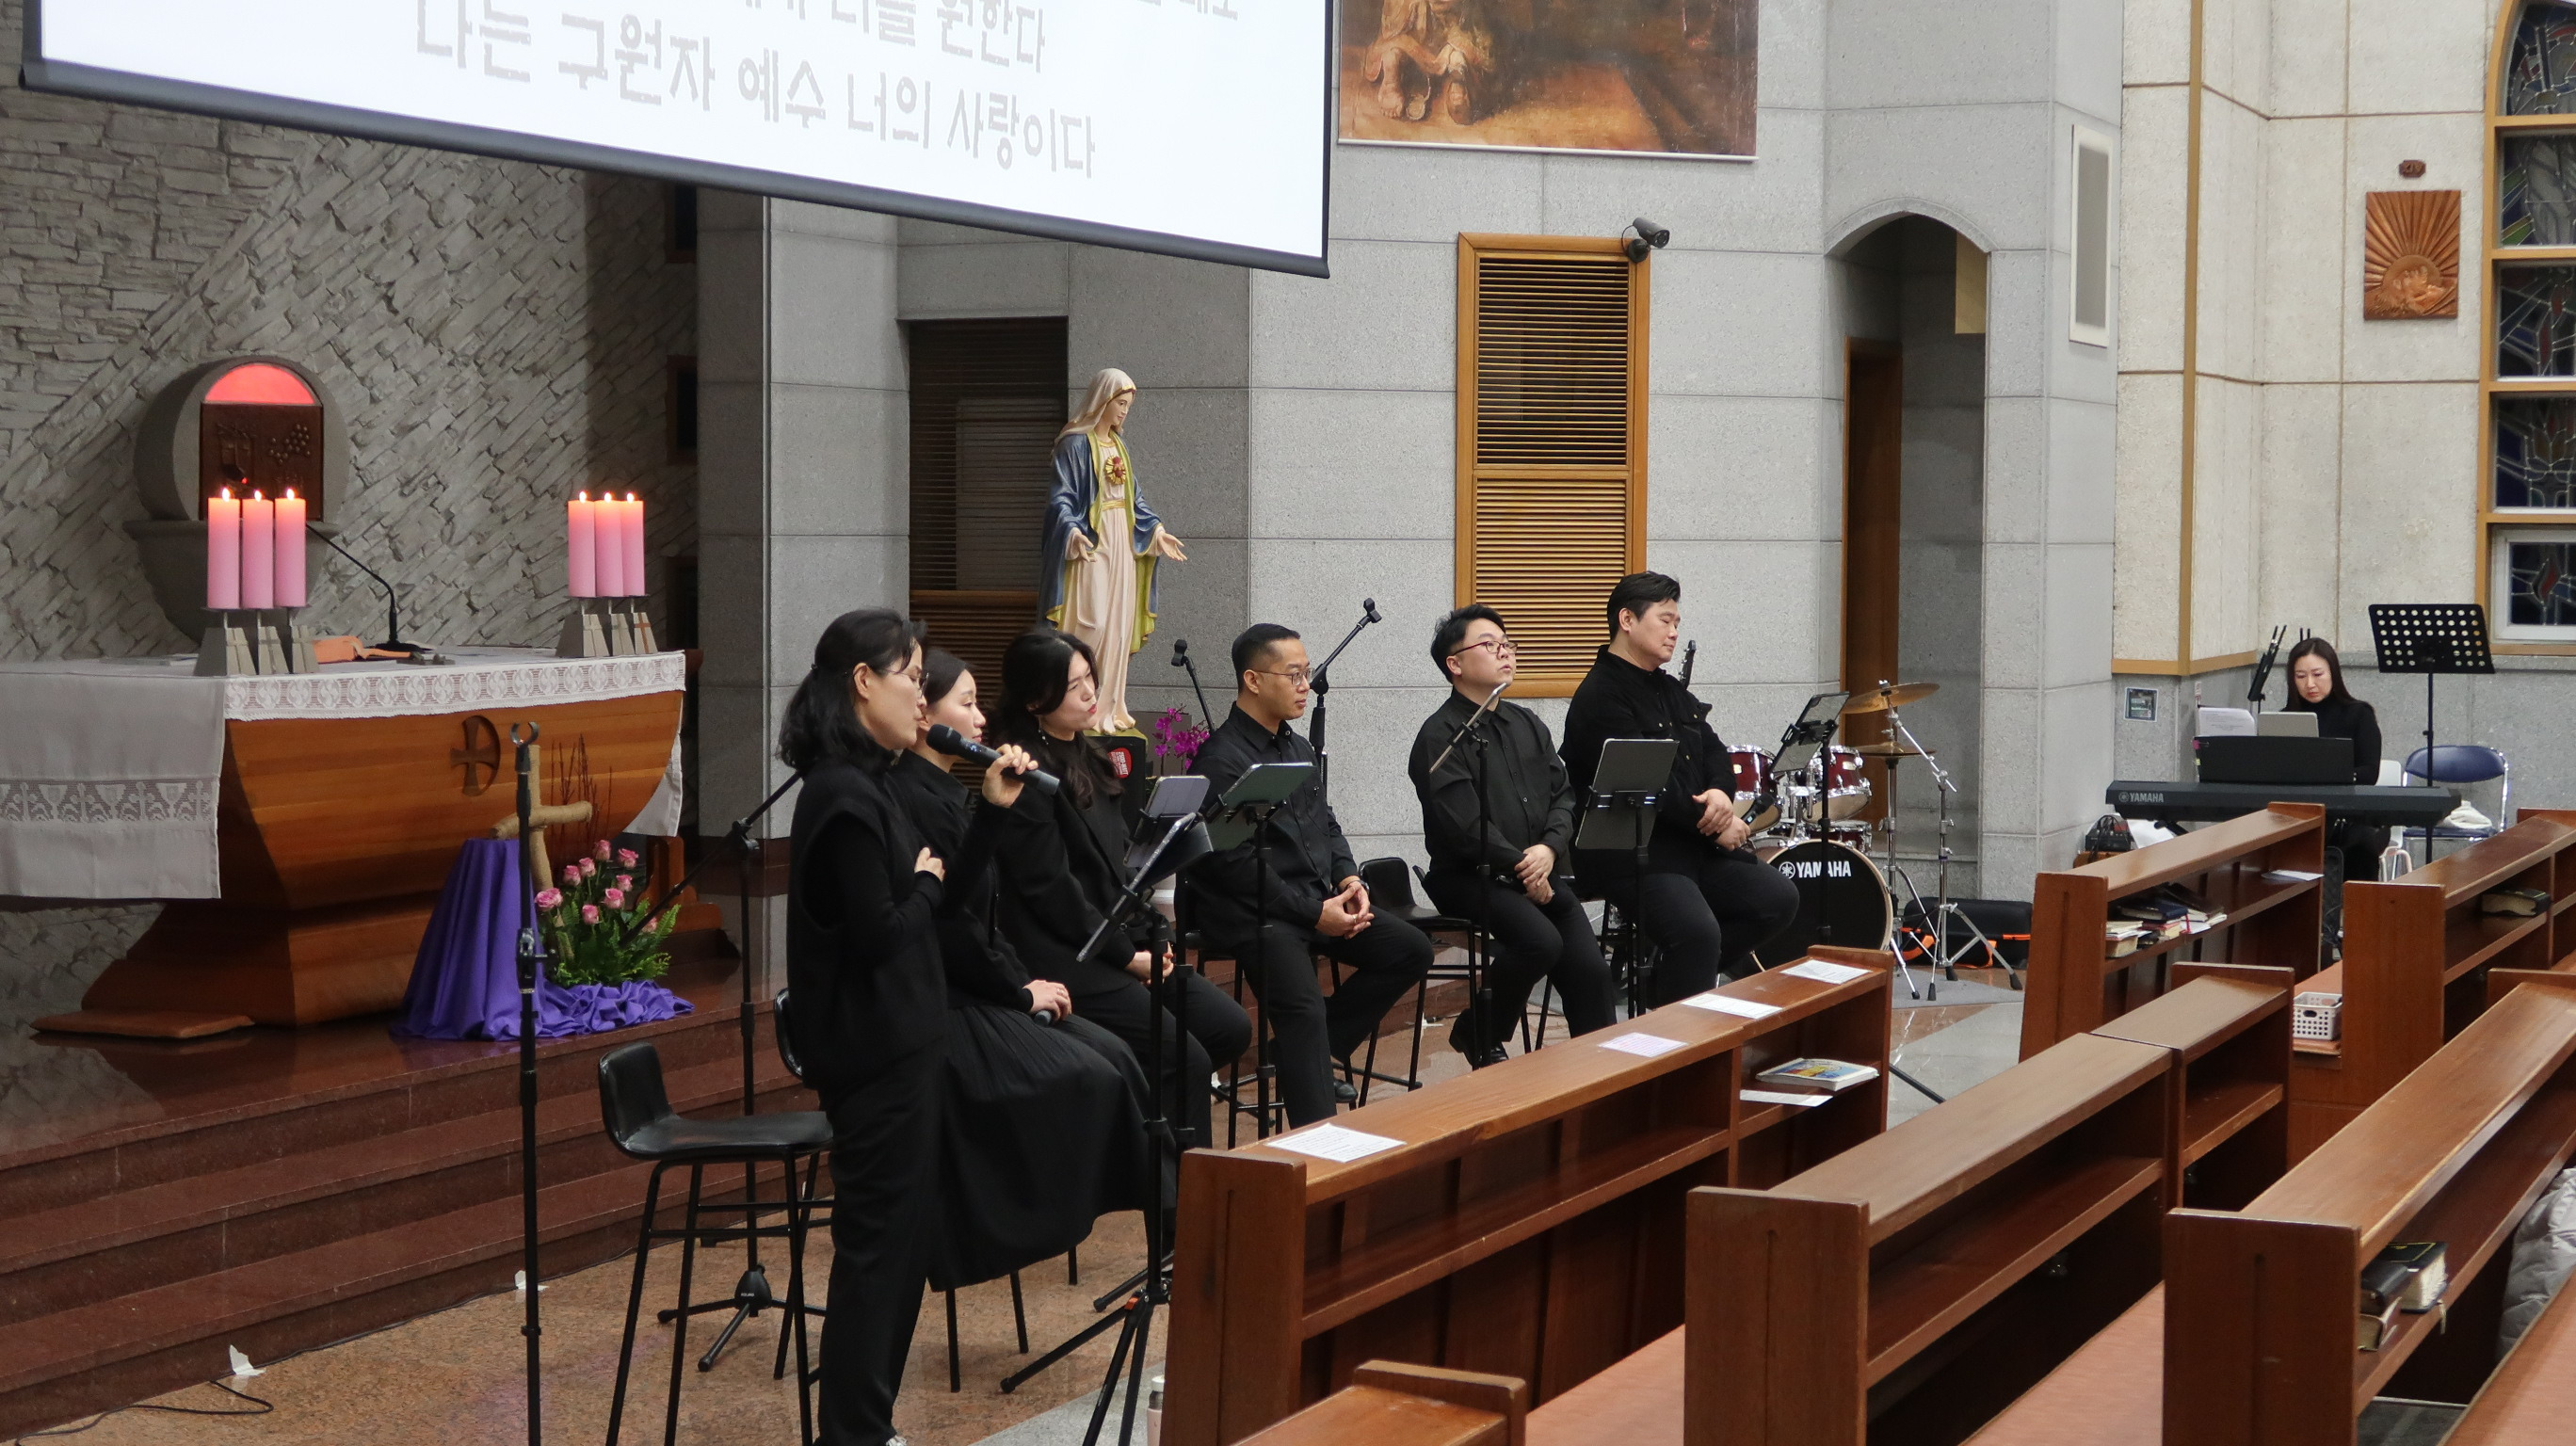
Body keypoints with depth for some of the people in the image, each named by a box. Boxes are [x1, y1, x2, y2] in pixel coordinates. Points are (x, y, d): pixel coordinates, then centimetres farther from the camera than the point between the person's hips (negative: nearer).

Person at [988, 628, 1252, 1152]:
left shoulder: (1088, 760, 15)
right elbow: (1050, 888, -16)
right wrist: (1128, 956, -13)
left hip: (1116, 945, 9)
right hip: (1064, 957, -9)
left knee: (1231, 1028, 0)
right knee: (1186, 1060, -16)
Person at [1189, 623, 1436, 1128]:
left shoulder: (1297, 748, 17)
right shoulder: (1222, 759, -12)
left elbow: (1326, 825, 24)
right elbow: (1236, 864, -17)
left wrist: (1348, 879, 2)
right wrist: (1315, 912, -18)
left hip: (1318, 902, 9)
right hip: (1257, 915, -9)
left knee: (1411, 950, 0)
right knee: (1304, 1010, -28)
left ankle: (1310, 1051, 6)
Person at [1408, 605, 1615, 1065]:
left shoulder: (1526, 724, 18)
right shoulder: (1440, 736, -6)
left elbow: (1563, 794, 12)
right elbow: (1463, 827, -15)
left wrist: (1549, 848, -7)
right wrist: (1521, 866, -14)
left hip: (1541, 872, 7)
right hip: (1470, 877, -7)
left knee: (1589, 969, -10)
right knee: (1541, 941, -28)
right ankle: (1479, 1036, -5)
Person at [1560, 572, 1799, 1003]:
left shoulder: (1670, 690, 20)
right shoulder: (1599, 697, -11)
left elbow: (1714, 752, 16)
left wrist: (1721, 793, -9)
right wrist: (1715, 824, -11)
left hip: (1693, 843, 10)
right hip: (1629, 853, -10)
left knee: (1778, 896, 0)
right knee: (1698, 931, -29)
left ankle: (1675, 978, 9)